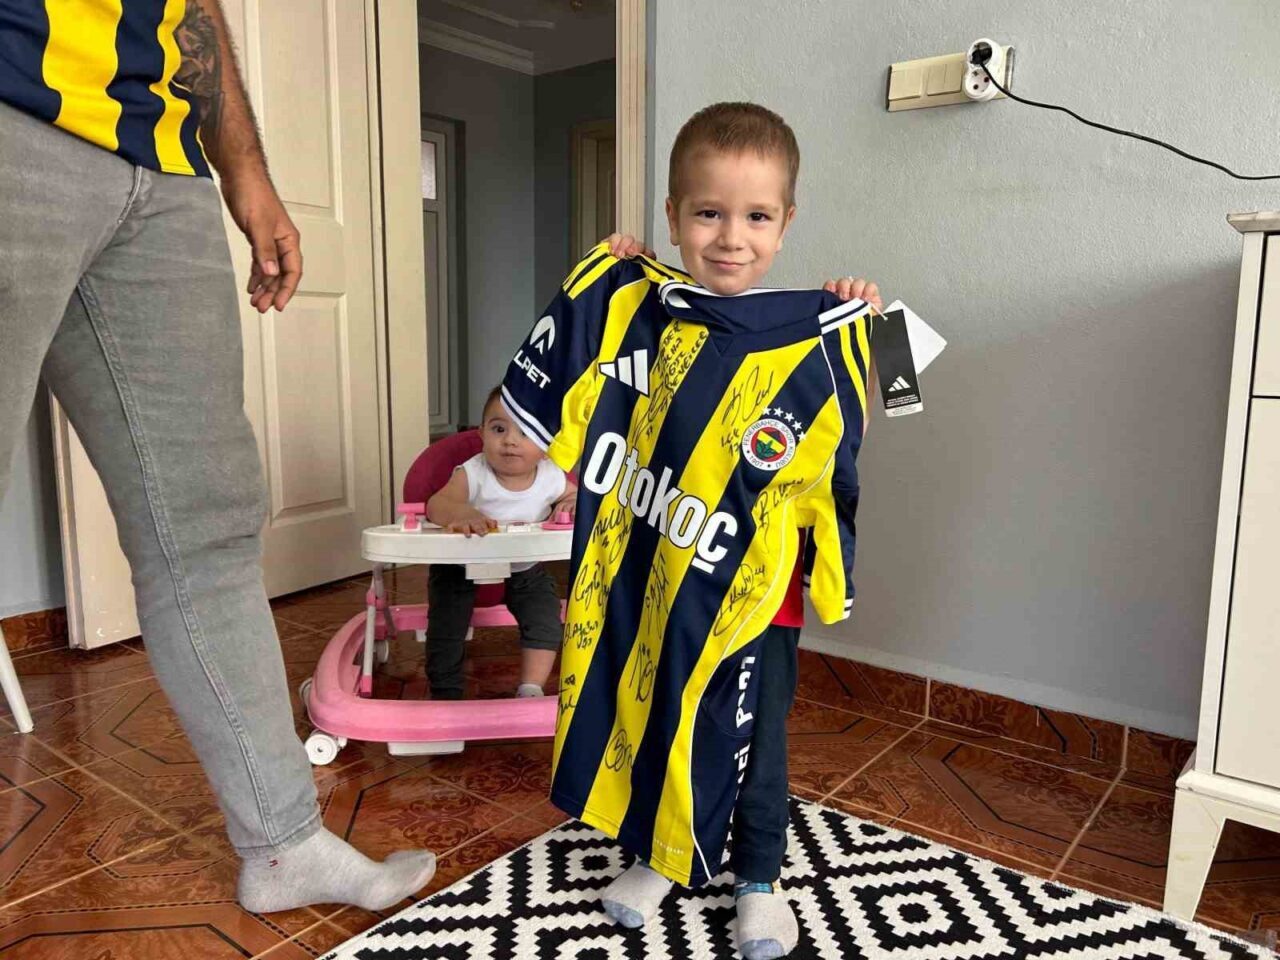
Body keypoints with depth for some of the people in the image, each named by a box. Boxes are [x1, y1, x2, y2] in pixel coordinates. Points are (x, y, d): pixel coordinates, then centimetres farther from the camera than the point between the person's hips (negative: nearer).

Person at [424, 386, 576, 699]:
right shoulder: (472, 473, -22)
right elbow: (435, 505, -33)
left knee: (546, 620, -10)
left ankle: (531, 689, 6)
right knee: (446, 626, -7)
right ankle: (445, 692, 13)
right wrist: (461, 513, -57)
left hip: (525, 570, 2)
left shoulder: (551, 478, -14)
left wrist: (576, 504, -23)